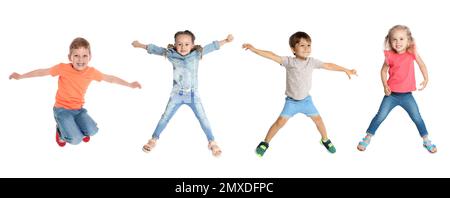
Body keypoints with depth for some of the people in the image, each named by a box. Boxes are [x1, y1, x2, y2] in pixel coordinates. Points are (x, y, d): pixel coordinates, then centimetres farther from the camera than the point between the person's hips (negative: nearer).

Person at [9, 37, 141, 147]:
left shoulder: (92, 72, -8)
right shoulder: (63, 68, -18)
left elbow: (110, 78, 4)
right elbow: (43, 72, -9)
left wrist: (130, 85, 8)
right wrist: (20, 76, -7)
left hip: (78, 109, 4)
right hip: (62, 109, -4)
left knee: (92, 131, -20)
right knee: (76, 140, -22)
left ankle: (75, 127, 16)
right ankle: (61, 130, 14)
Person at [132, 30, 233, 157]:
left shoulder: (197, 54, -9)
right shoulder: (171, 54, -7)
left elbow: (212, 47, -4)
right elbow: (155, 49, 5)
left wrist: (226, 41, -6)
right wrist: (140, 45, 14)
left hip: (193, 95, -1)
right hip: (177, 94, 1)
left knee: (203, 118, 1)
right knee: (165, 117, 9)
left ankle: (212, 142, 13)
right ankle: (154, 139, 21)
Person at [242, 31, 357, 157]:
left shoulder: (312, 62, -8)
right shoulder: (289, 61, -17)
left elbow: (328, 66, 0)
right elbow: (272, 56, -25)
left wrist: (346, 70, 5)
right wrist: (254, 49, -34)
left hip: (306, 100, 3)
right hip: (291, 101, -3)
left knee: (318, 119, 8)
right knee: (281, 121, -10)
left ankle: (325, 140, 35)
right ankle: (265, 143, 6)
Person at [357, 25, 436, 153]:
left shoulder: (412, 53, -9)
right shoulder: (390, 56, -10)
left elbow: (421, 64, 5)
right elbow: (384, 71, 4)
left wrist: (426, 79, -5)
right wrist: (385, 86, -8)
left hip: (406, 95, 1)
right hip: (391, 94, -1)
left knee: (417, 118, 7)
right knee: (380, 116, 0)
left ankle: (426, 141, 25)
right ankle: (367, 138, 16)